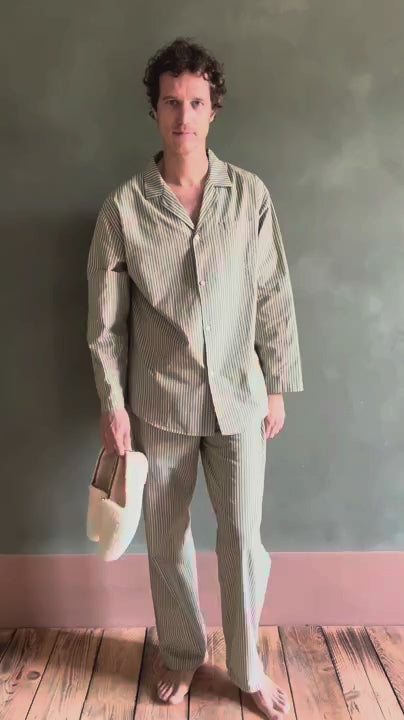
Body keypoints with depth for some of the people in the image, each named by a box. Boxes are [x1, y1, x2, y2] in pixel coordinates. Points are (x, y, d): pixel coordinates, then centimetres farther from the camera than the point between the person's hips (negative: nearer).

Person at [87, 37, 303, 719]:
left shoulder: (250, 195, -2)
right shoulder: (123, 207, -4)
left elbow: (274, 297, 1)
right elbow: (105, 318, -1)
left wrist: (277, 387, 1)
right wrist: (113, 404, -3)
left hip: (238, 398, 0)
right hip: (159, 401, 0)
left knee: (243, 538, 6)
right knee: (166, 535, 14)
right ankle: (181, 652, 39)